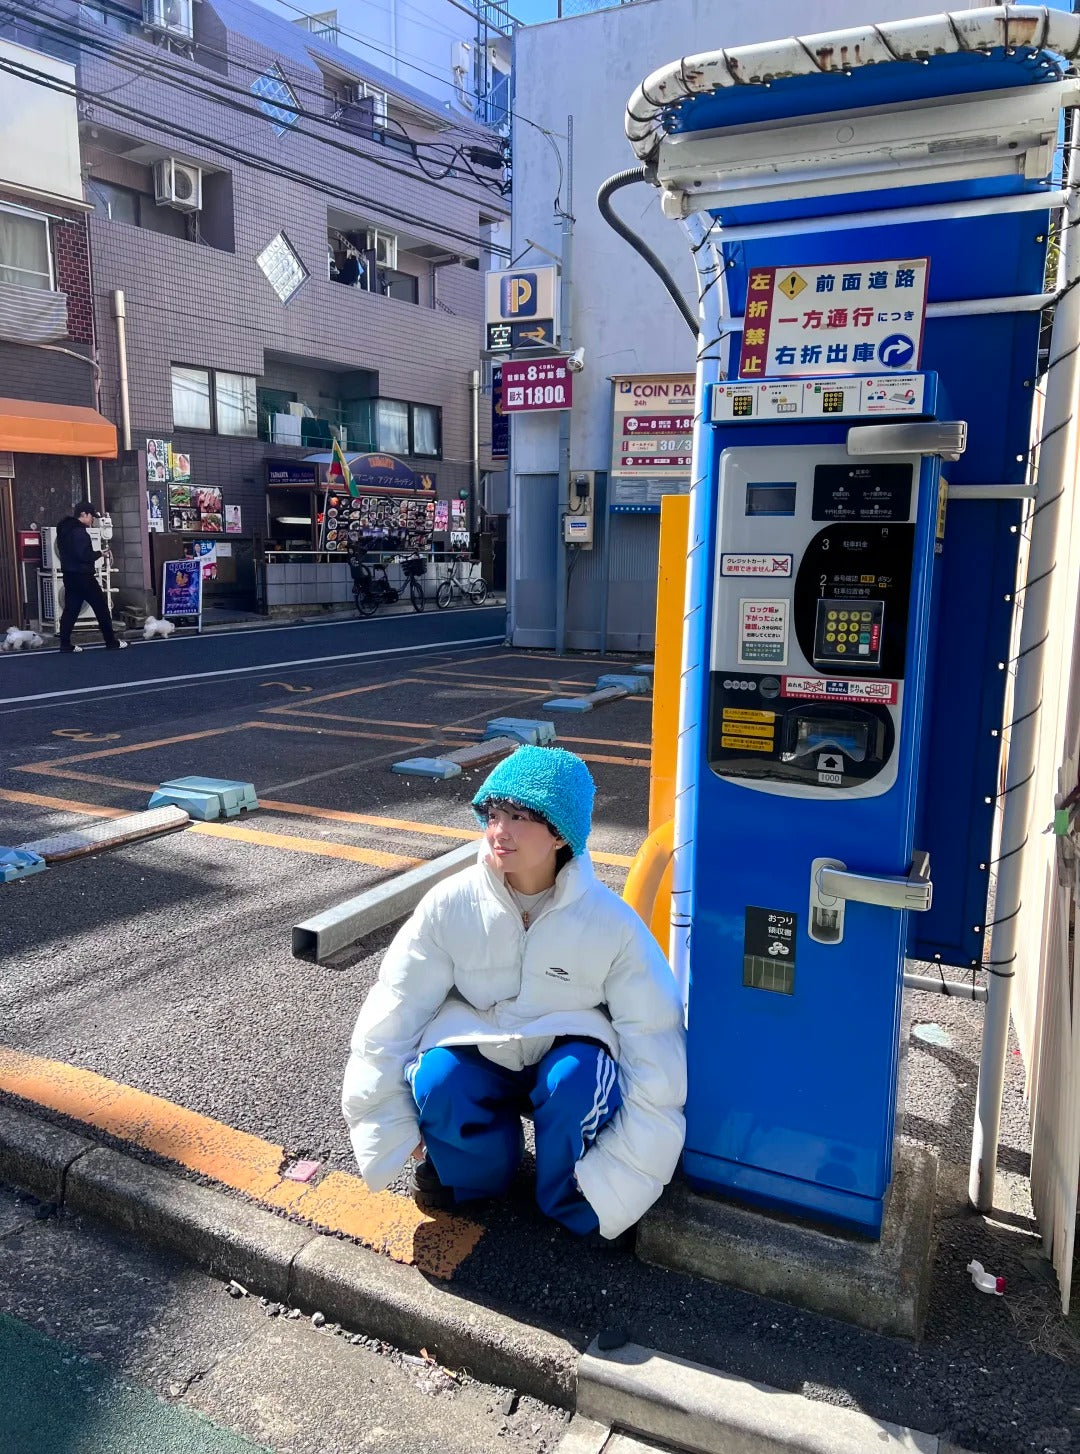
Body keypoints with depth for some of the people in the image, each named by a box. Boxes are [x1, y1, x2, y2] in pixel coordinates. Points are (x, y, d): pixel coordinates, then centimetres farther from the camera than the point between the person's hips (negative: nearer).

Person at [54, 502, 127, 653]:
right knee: (101, 607, 1)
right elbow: (83, 555, -24)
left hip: (69, 575, 9)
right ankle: (111, 642, 6)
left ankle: (65, 644, 4)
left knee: (70, 609, 7)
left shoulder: (64, 529, 14)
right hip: (82, 576, -9)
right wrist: (99, 553, -7)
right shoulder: (79, 531, -17)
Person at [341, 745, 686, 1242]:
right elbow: (395, 1011, -9)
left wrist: (625, 1171, -15)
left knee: (578, 1080, -34)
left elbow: (653, 1039, -14)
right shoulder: (449, 904, -18)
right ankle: (472, 1169, 5)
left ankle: (574, 1202, -2)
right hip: (477, 1054, 1)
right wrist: (390, 1124, -5)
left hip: (565, 1051, -1)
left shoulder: (611, 921, -21)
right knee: (435, 1081, -30)